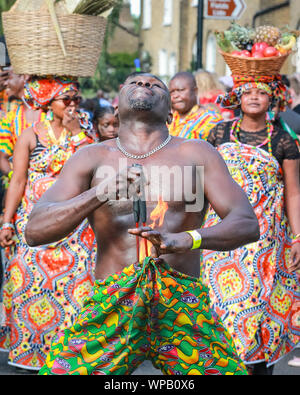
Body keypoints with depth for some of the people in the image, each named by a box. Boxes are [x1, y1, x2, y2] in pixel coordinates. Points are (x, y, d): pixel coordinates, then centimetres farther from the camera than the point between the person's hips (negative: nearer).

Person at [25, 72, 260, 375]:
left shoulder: (196, 154, 8)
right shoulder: (92, 158, 8)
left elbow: (248, 224, -2)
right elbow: (35, 231, -2)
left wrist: (186, 240, -22)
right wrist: (100, 193, -18)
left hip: (184, 307, 0)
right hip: (111, 305, 0)